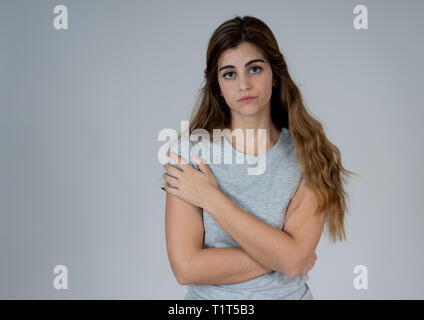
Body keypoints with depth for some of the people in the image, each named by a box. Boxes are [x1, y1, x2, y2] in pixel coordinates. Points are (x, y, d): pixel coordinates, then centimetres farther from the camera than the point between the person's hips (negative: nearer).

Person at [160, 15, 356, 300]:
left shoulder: (312, 156, -10)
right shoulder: (189, 153, -12)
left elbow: (293, 258, -20)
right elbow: (186, 267, -16)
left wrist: (210, 198, -19)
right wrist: (276, 257, -15)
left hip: (290, 293, 1)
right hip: (209, 296, 0)